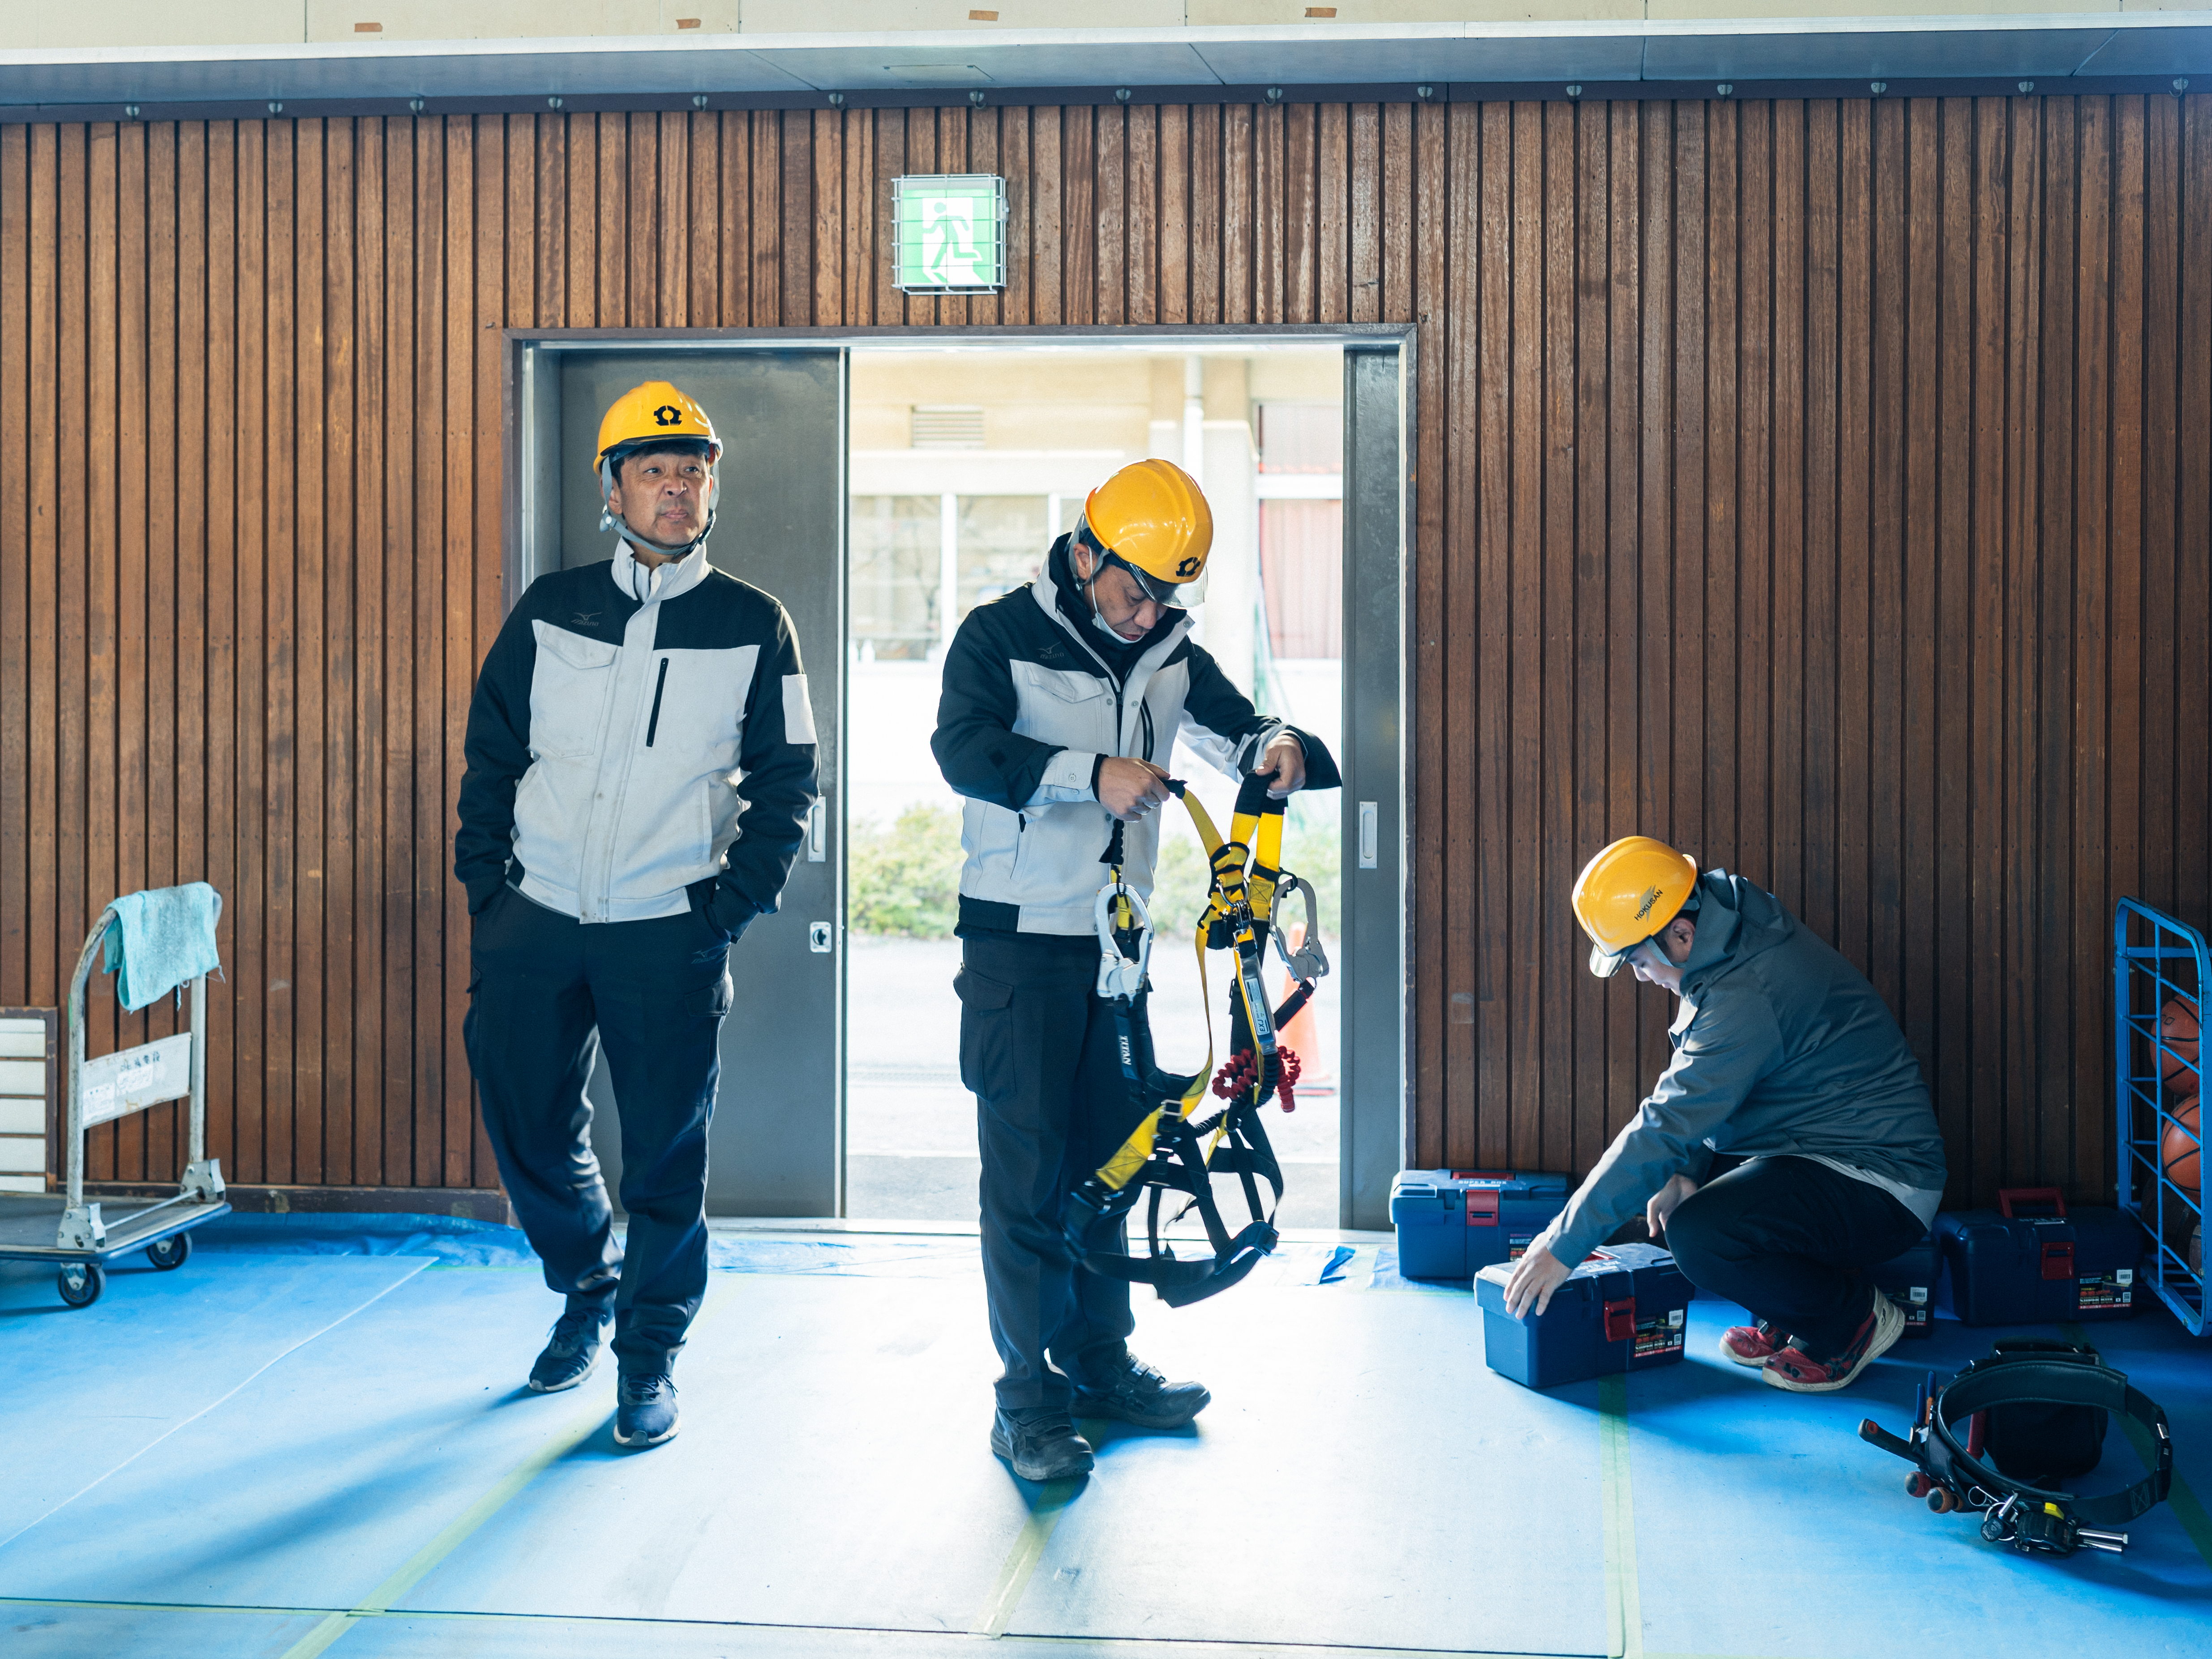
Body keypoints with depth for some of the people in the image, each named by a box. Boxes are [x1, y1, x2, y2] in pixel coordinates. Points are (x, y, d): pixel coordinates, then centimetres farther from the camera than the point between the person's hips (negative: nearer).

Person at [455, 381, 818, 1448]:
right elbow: (491, 753, 11)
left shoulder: (752, 627, 2)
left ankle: (651, 1354, 16)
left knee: (667, 1152, 0)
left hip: (667, 930, -2)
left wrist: (736, 904, -4)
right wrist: (484, 889, 4)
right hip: (535, 919, 2)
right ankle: (587, 1290, 35)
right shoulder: (551, 611, 6)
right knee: (527, 1126, 8)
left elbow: (785, 781, 6)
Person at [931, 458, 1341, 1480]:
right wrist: (1091, 773, -35)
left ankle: (1101, 1364, 25)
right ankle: (1028, 1398, 1)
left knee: (1107, 1156, 13)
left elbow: (1234, 728, 4)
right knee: (1027, 1164, -5)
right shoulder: (1001, 637, -8)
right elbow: (966, 751, -22)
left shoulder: (1170, 657, 9)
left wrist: (1278, 748, -21)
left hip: (1117, 940, 6)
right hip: (1020, 942, -6)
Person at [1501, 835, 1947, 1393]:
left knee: (1696, 1236, -28)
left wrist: (1565, 1243, -22)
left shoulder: (1747, 995, -27)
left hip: (1880, 1189, -10)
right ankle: (1784, 1318, 13)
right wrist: (1685, 1171, -4)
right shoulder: (1737, 943, 3)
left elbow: (1668, 1129, -27)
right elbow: (1699, 1095, 14)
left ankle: (1853, 1317, -3)